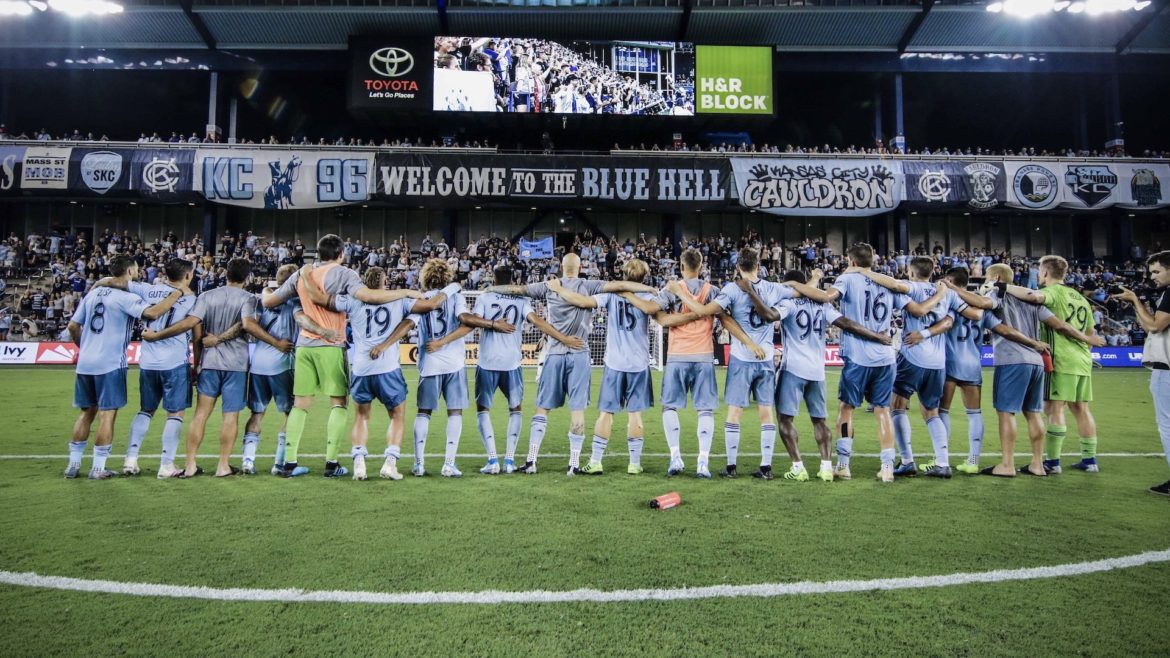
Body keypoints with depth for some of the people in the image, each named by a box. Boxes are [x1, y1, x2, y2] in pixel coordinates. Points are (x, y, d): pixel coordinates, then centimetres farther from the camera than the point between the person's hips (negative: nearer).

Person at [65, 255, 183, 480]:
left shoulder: (93, 294, 11)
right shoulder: (125, 297, -10)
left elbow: (73, 326, 14)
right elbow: (152, 313, -27)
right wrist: (176, 294, -16)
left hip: (85, 363, 7)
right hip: (110, 363, -7)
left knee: (87, 412, 16)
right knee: (107, 414, 1)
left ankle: (73, 464, 21)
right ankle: (98, 468, 5)